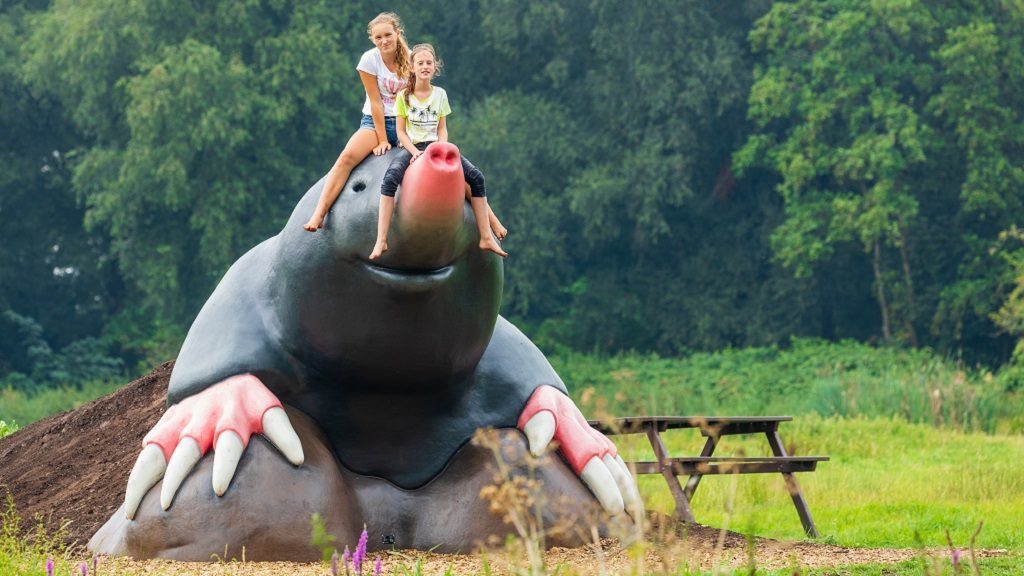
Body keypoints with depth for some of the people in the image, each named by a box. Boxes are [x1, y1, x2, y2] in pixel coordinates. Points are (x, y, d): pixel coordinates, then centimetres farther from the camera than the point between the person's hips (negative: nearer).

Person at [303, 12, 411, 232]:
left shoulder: (409, 59, -2)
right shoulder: (370, 59, -7)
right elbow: (375, 102, -9)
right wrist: (382, 139, -12)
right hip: (375, 122, -2)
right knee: (347, 156, -29)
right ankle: (319, 214, -35)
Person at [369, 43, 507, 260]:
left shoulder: (440, 94, 8)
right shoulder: (404, 96, 0)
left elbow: (442, 128, 8)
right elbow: (401, 130, -1)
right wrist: (415, 152, -17)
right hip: (411, 146, -3)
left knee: (476, 176, -16)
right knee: (390, 178, -35)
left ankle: (486, 237, -8)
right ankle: (381, 241, -37)